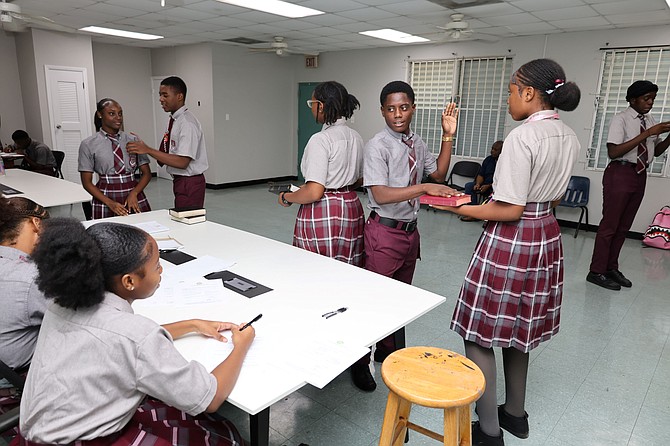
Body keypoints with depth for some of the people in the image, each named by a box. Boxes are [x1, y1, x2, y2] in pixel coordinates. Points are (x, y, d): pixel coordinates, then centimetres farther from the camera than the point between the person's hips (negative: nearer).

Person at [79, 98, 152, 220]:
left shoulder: (133, 140, 6)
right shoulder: (88, 145, 2)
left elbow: (147, 173, 6)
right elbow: (87, 182, 1)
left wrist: (134, 193, -11)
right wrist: (110, 203, -11)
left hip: (134, 197, 1)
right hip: (105, 197, -1)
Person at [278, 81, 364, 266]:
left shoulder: (321, 140, -17)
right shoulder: (356, 137, 7)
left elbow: (314, 193, -21)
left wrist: (286, 198, -5)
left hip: (322, 215, -8)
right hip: (352, 210, 8)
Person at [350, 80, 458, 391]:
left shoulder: (417, 143, 7)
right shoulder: (377, 146, -16)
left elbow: (438, 175, 13)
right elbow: (380, 194, -26)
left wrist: (448, 136, 5)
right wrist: (424, 187, -34)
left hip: (410, 230, 8)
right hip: (384, 231, -7)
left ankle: (387, 352, 40)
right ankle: (360, 361, 22)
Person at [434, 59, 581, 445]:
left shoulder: (522, 137, -20)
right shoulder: (569, 137, 7)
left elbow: (511, 210, -21)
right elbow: (554, 198, 14)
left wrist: (463, 209, -10)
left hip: (510, 240, -9)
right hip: (546, 238, 9)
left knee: (480, 334, 4)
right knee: (519, 328, 22)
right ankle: (515, 414, 38)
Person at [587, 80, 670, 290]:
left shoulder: (650, 120, 11)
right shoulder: (621, 119, -10)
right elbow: (613, 152, -22)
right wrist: (647, 134, -22)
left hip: (640, 175, 7)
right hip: (620, 173, -7)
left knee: (624, 226, 12)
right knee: (610, 224, -4)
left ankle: (611, 268, 22)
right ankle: (596, 272, 4)